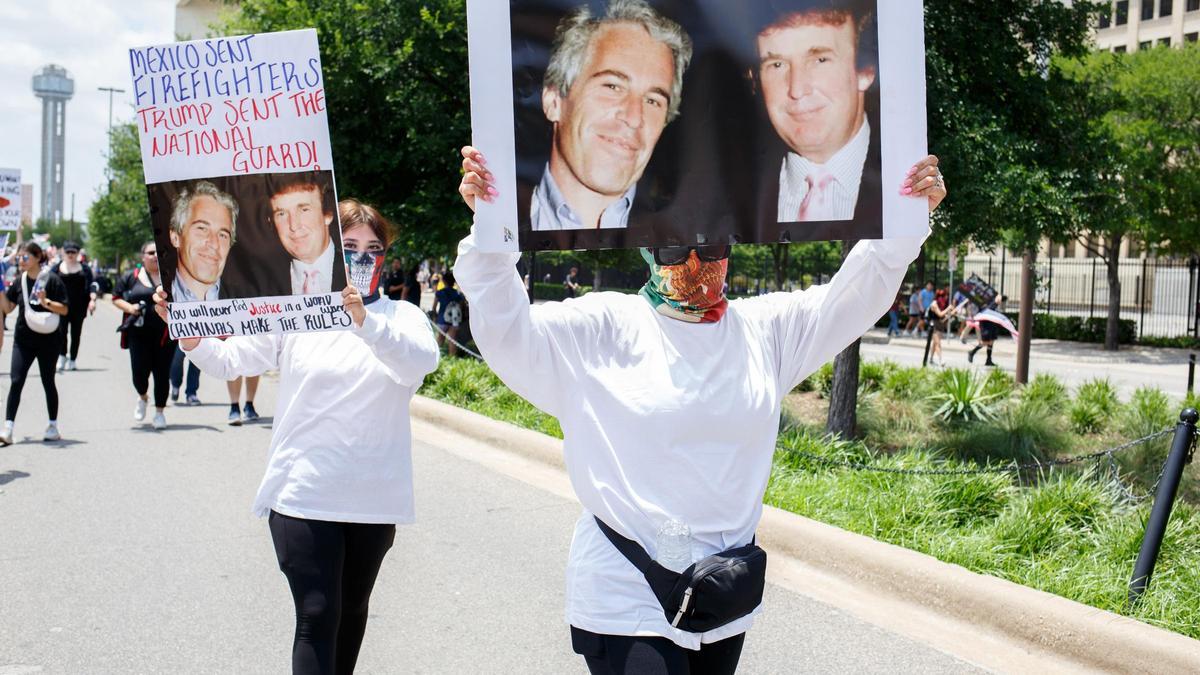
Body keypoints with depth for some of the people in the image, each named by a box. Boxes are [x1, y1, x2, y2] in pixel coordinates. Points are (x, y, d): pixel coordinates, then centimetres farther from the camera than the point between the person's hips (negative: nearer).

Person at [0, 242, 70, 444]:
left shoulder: (52, 280, -7)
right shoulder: (19, 281, 7)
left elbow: (64, 309, -9)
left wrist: (46, 302, -25)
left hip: (47, 340, -3)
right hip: (23, 340, 3)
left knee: (48, 382, 8)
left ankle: (53, 426, 22)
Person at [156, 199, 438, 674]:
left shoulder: (402, 317, 2)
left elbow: (420, 362, -20)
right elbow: (229, 360, 1)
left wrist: (365, 320, -37)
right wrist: (187, 332, -19)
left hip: (373, 497, 2)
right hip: (303, 494, -2)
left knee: (351, 610, 17)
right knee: (317, 618, -7)